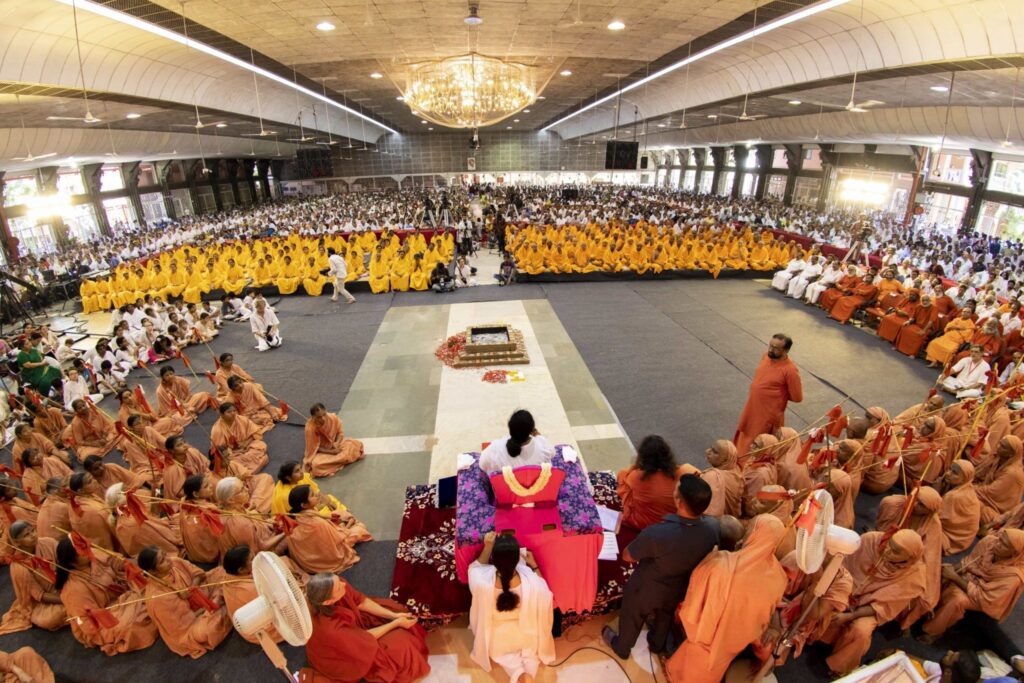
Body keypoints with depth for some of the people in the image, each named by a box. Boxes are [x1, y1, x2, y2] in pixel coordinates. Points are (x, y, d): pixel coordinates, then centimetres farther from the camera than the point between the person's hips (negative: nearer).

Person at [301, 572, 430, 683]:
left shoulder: (337, 583, -28)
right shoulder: (328, 627, -41)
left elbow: (361, 602, -9)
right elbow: (364, 637, -24)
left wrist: (393, 615, -13)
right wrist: (396, 623, -16)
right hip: (340, 652, -6)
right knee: (398, 645, -6)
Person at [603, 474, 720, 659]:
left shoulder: (656, 534, -44)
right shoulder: (713, 527, -30)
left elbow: (627, 556, -23)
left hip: (645, 591, -4)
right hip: (678, 590, 4)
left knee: (632, 618, 28)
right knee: (665, 615, 36)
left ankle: (621, 647, 57)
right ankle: (658, 643, 64)